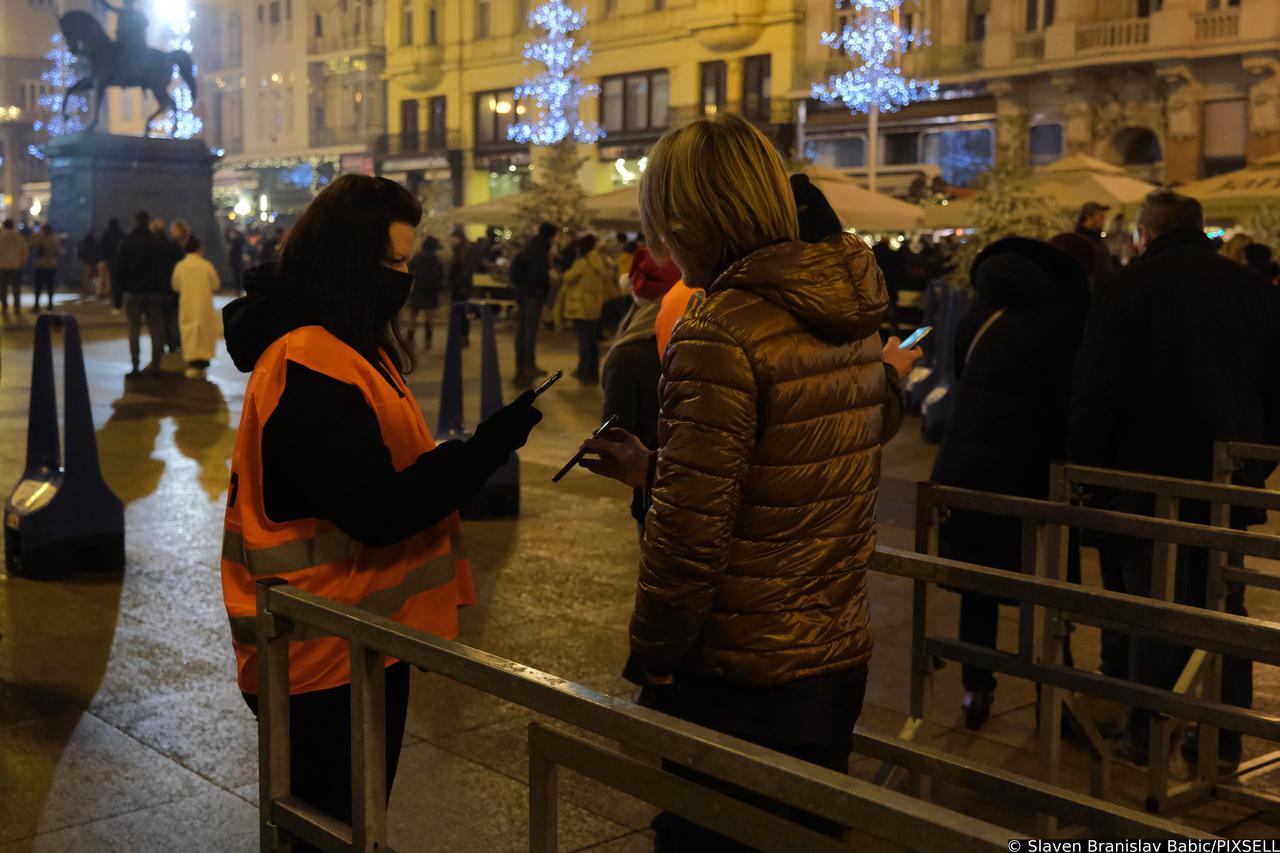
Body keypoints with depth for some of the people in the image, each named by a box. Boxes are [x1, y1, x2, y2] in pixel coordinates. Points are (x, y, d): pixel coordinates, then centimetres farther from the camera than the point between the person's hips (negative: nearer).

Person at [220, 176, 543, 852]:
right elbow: (378, 510, -26)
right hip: (334, 651, -10)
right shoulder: (310, 369, -22)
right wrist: (492, 445, -26)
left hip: (358, 635, 10)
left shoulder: (343, 348, 12)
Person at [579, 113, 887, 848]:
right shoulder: (853, 318, 4)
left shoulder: (722, 334, -21)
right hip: (841, 658, 8)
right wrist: (655, 470, 16)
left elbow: (690, 534, -22)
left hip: (741, 681, -7)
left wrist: (653, 657, -8)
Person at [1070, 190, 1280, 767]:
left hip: (1151, 475, -4)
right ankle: (1224, 738, 18)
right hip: (1231, 480, 4)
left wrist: (1086, 466, -3)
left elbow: (1096, 393, -12)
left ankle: (1146, 735, 10)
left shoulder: (1126, 287, -9)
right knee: (1224, 606, 13)